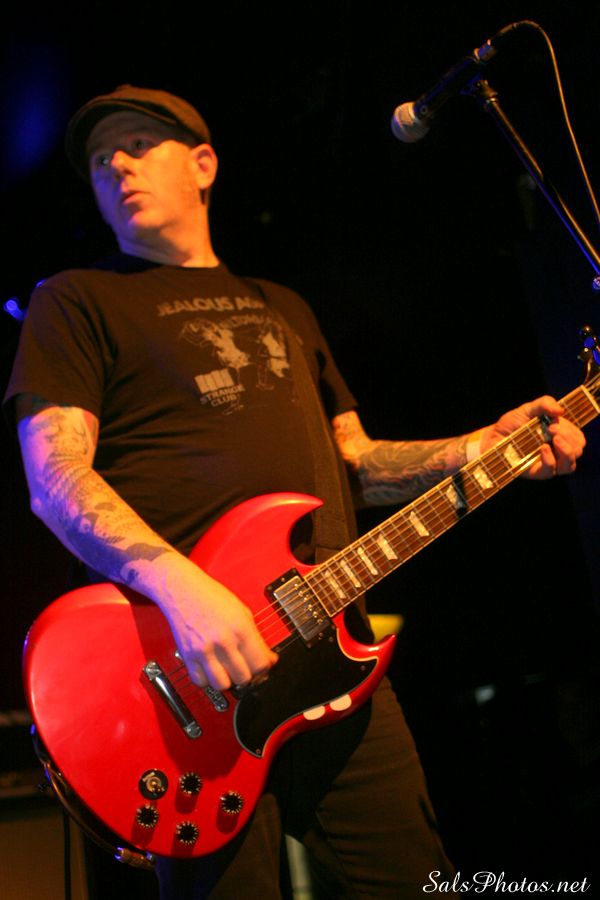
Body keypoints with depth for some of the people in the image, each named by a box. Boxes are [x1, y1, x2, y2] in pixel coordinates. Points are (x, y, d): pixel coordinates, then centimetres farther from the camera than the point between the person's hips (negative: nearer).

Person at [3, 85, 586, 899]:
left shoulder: (282, 309, 25)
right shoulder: (77, 302, 6)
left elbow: (356, 464, 23)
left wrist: (483, 448, 7)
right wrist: (177, 584, -25)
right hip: (196, 673, -5)